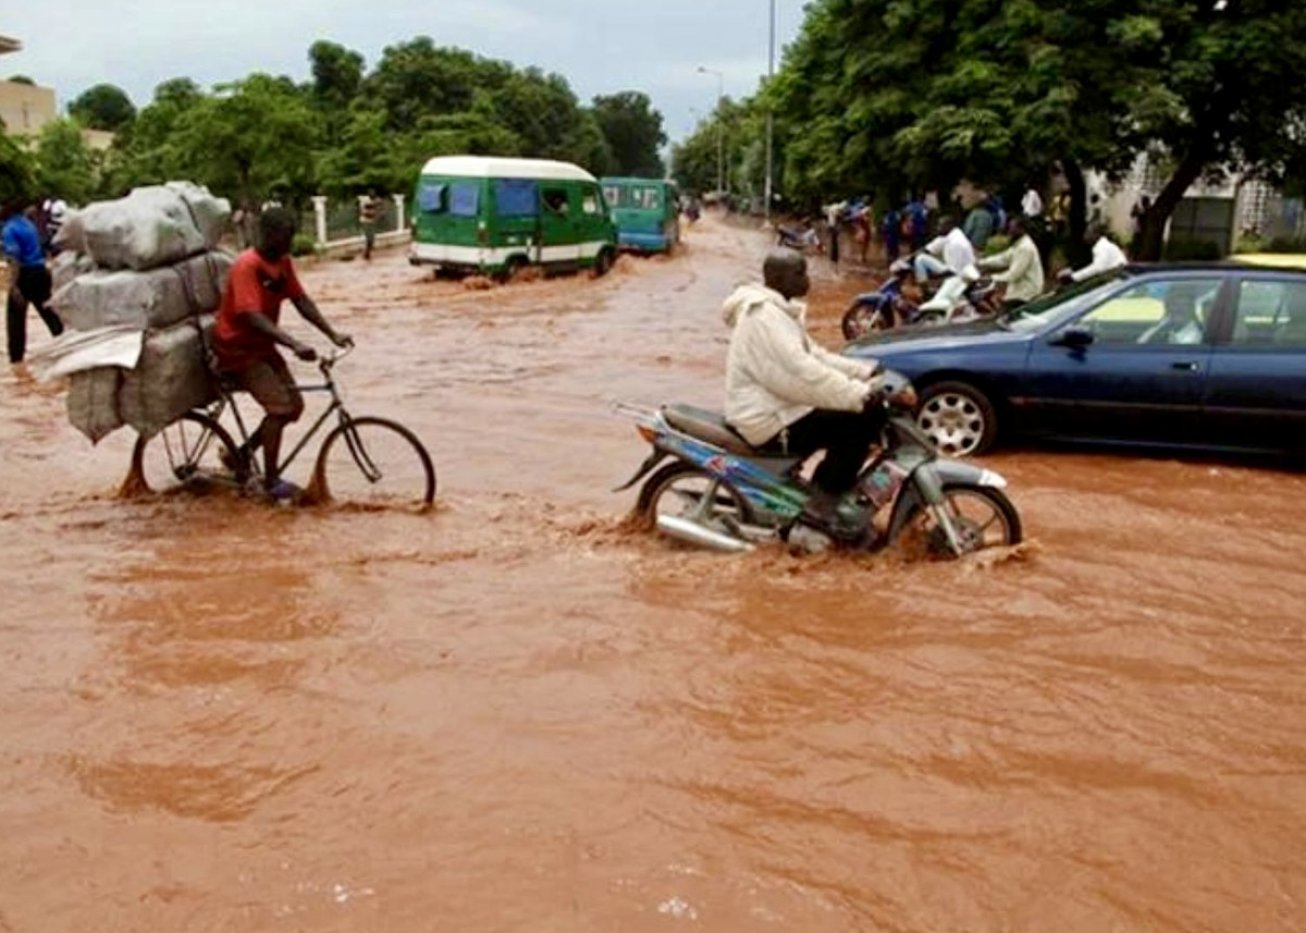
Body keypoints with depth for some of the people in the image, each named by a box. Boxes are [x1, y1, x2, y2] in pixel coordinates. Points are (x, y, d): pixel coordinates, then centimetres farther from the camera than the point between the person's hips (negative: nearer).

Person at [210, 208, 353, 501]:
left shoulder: (283, 262, 1)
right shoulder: (247, 265, -24)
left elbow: (301, 301, 1)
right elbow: (253, 316, -33)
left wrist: (333, 334, -11)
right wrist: (294, 344, -43)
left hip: (263, 345, 8)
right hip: (237, 348, -8)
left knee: (294, 405, 3)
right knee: (280, 407, -18)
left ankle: (242, 454, 21)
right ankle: (271, 480, -5)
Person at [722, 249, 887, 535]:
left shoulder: (779, 310, 14)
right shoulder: (764, 317, -19)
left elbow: (814, 357, 17)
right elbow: (801, 373, -27)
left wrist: (867, 372, 6)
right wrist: (861, 395, -27)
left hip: (781, 408, 11)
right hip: (770, 422, -11)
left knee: (867, 412, 11)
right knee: (858, 422, -17)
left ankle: (823, 492, 15)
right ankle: (821, 507, -11)